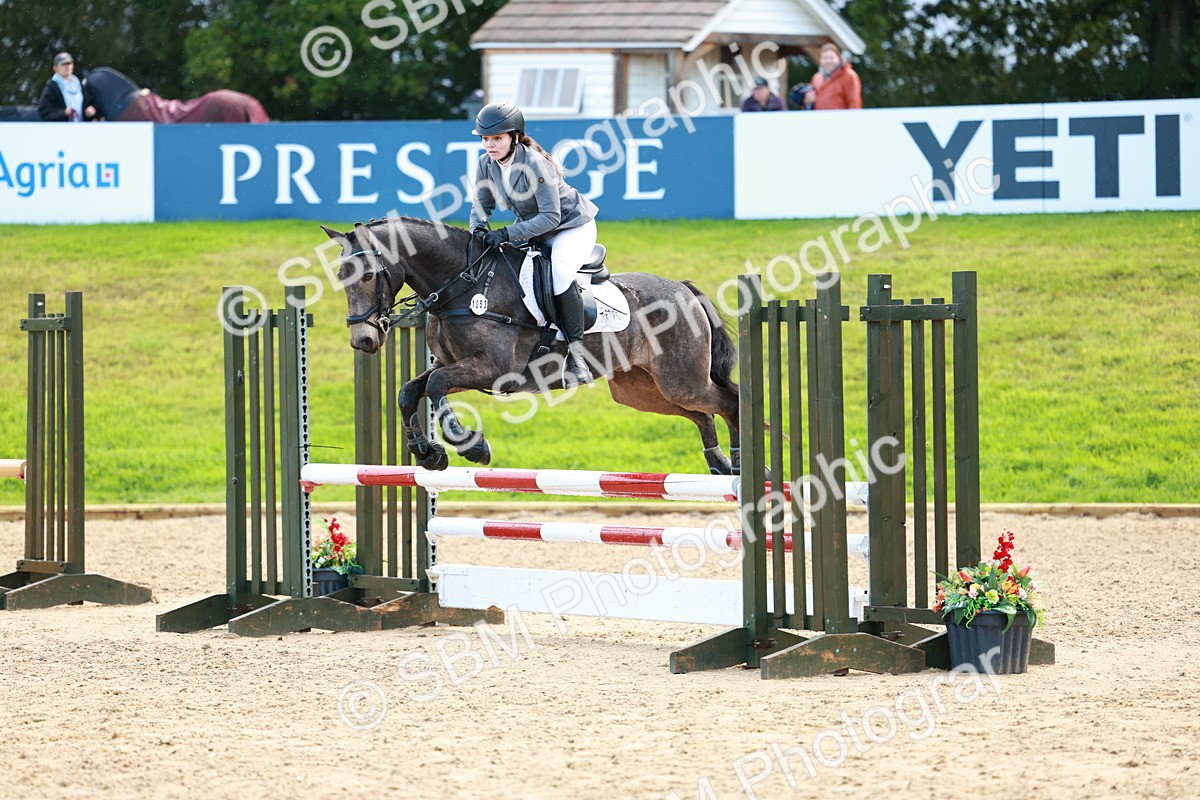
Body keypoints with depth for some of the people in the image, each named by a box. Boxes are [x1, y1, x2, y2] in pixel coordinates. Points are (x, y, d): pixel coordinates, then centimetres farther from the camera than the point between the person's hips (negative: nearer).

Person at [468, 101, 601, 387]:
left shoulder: (534, 164, -30)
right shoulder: (487, 163, -8)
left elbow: (550, 216, -30)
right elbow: (482, 203, 5)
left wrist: (507, 233, -36)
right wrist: (478, 227, -18)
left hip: (572, 225, -8)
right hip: (533, 230, 8)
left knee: (559, 274, -34)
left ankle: (575, 352, -26)